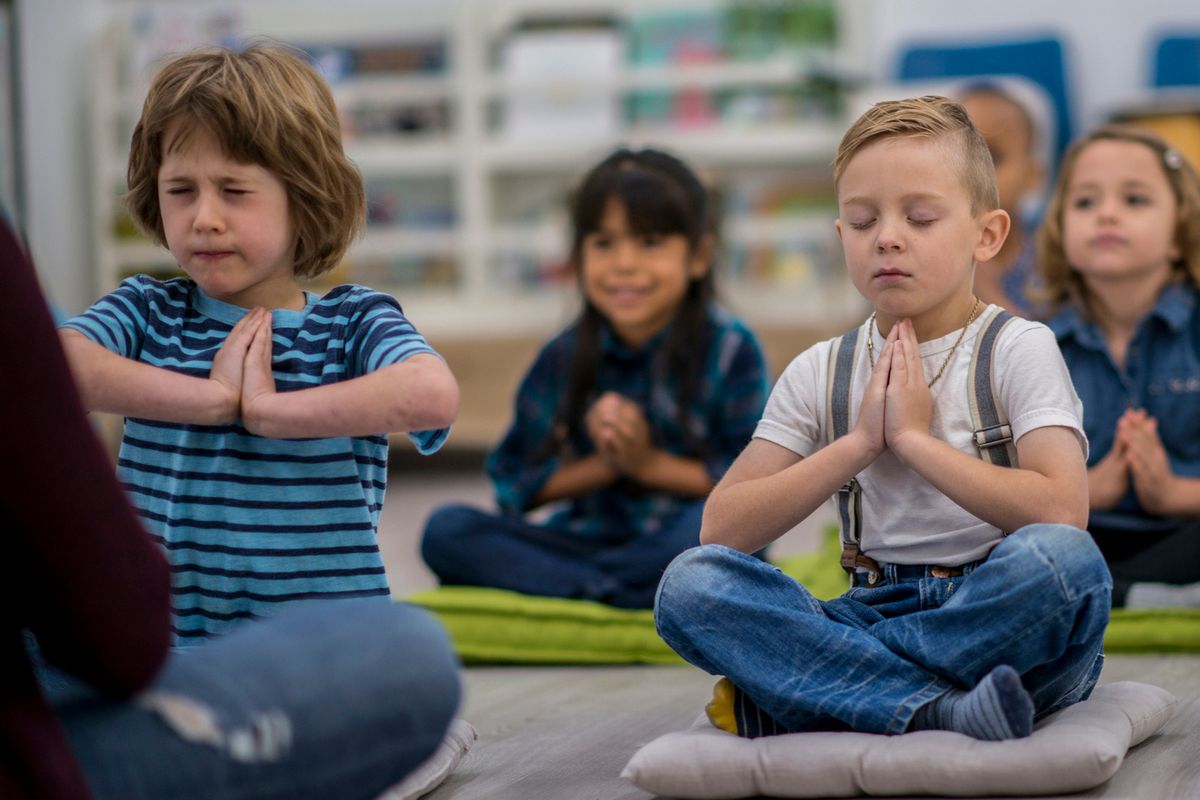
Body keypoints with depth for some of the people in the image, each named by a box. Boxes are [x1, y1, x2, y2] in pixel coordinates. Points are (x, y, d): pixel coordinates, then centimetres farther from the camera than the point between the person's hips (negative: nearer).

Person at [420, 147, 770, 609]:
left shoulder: (730, 348, -4)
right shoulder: (564, 358, 3)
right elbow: (514, 482, 4)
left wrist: (651, 464, -13)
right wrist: (601, 467, -10)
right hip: (588, 540, 3)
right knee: (445, 530, -17)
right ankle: (607, 590, -31)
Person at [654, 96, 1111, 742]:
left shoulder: (1018, 348, 1)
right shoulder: (819, 373, 10)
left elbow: (1060, 511, -17)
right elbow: (721, 530, -1)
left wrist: (914, 436, -12)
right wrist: (860, 442, -7)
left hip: (1000, 620, -2)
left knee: (1063, 559, -37)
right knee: (689, 582, -20)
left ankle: (794, 692, -26)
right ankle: (936, 712, -33)